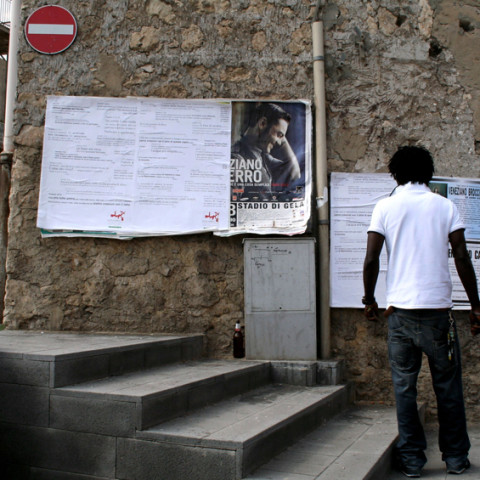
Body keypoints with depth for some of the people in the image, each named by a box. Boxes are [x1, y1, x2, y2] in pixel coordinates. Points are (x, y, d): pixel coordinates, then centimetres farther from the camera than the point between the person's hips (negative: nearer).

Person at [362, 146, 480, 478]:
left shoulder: (385, 206, 2)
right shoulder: (445, 205, 4)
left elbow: (371, 260, -4)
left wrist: (370, 299, 10)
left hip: (401, 309, 0)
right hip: (438, 307, 1)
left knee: (404, 385, 8)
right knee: (448, 385, 12)